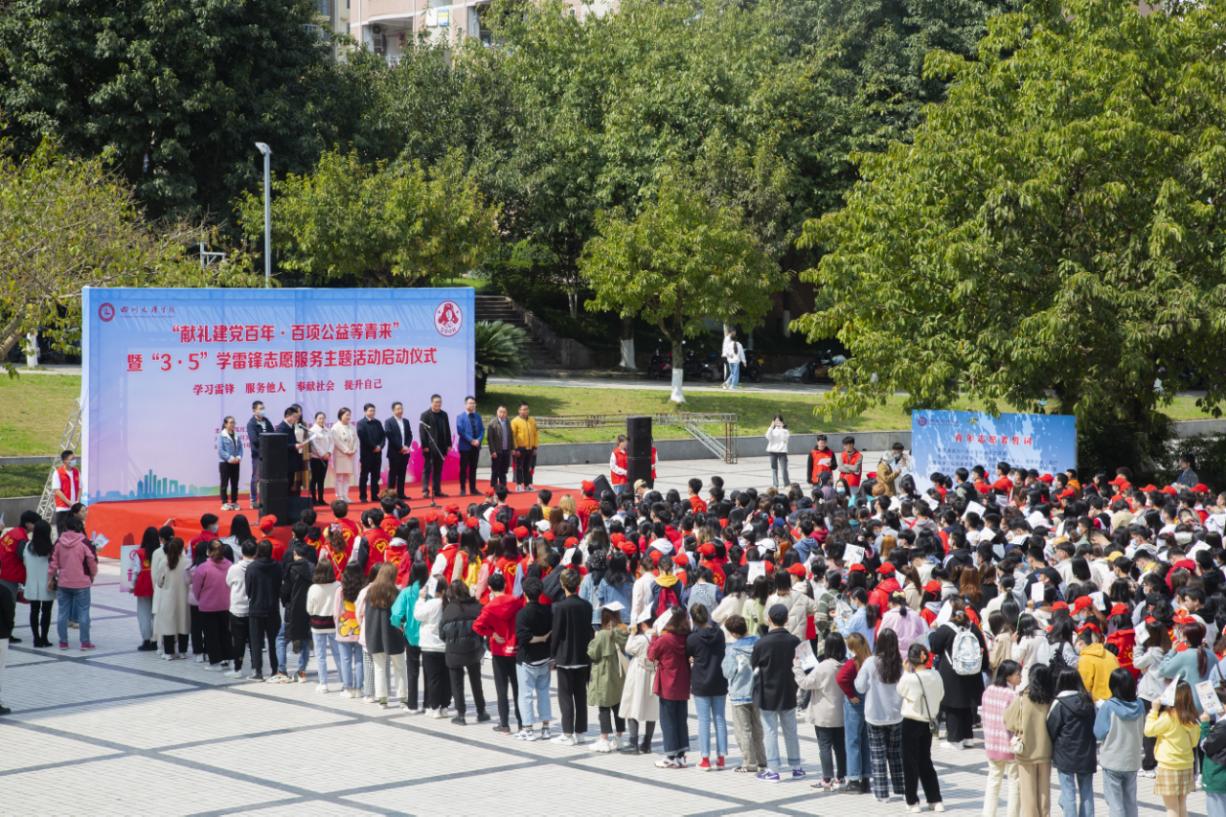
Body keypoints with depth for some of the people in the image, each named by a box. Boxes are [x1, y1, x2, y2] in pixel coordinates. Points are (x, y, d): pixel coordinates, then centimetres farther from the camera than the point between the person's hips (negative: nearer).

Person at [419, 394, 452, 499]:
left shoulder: (444, 415, 11)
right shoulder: (425, 415, -5)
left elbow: (447, 430, 13)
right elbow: (422, 431, -9)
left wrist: (449, 444, 6)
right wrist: (425, 446, -15)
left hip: (441, 447, 5)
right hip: (430, 447, -5)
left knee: (438, 470, 9)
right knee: (427, 469, -1)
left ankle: (437, 490, 13)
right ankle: (425, 490, -1)